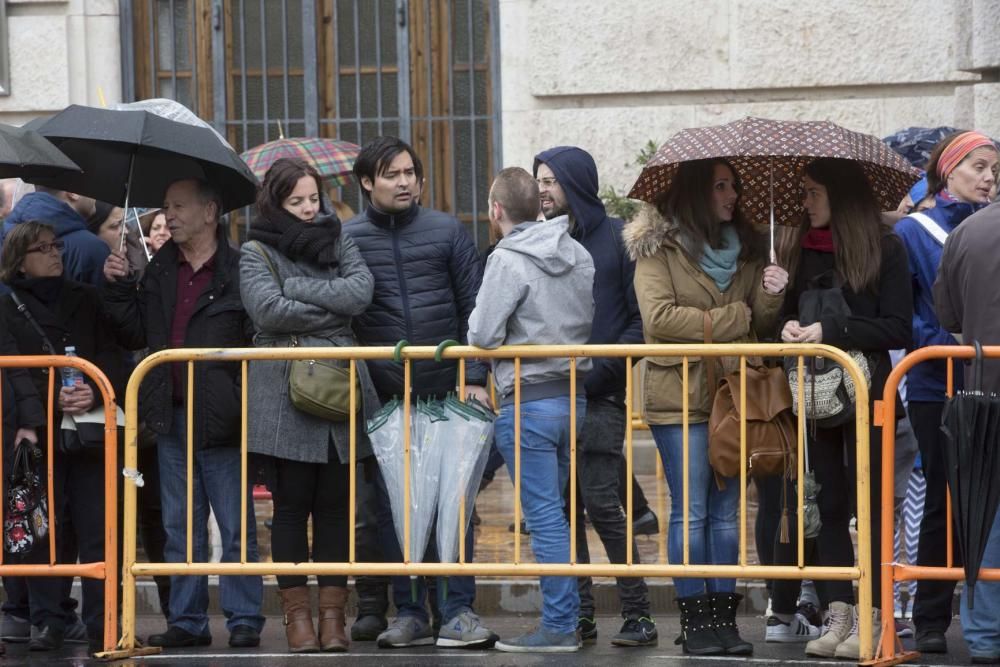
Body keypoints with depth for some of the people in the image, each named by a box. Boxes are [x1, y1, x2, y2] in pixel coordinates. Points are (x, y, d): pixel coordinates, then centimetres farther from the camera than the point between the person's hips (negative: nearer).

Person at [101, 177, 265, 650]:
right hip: (171, 417, 6)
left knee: (236, 527, 0)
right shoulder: (160, 271, 12)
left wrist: (244, 398, -18)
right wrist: (118, 288, 1)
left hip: (221, 417, -6)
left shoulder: (238, 270, -7)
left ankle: (244, 619, 5)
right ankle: (187, 620, 17)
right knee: (180, 528, 11)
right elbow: (136, 335, 13)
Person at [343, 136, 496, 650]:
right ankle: (409, 612, 10)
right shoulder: (346, 239, 4)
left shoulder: (446, 231, 6)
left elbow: (474, 307, 5)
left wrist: (476, 376, -2)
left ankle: (459, 610, 3)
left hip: (447, 393, 0)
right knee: (393, 506, 3)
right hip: (383, 399, 0)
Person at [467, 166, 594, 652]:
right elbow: (593, 322, 11)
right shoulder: (580, 255, 7)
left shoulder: (507, 260, -15)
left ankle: (558, 626, -2)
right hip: (575, 397, 7)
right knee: (561, 511, 15)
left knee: (544, 516, -4)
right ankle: (569, 618, 18)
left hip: (528, 402, -7)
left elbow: (482, 334, -17)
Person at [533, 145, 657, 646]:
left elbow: (642, 318, -4)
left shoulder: (616, 237, -1)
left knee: (601, 502, -11)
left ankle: (637, 614, -5)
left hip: (599, 396, -5)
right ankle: (579, 614, 11)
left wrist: (603, 368, -13)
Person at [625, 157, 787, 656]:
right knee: (691, 513, -2)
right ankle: (694, 619, 3)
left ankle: (724, 615, 11)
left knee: (725, 512, 7)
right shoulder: (659, 246, -3)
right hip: (682, 398, -5)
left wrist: (770, 296, -8)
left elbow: (760, 324, 14)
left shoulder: (744, 248, 14)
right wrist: (729, 320, -12)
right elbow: (658, 317, -15)